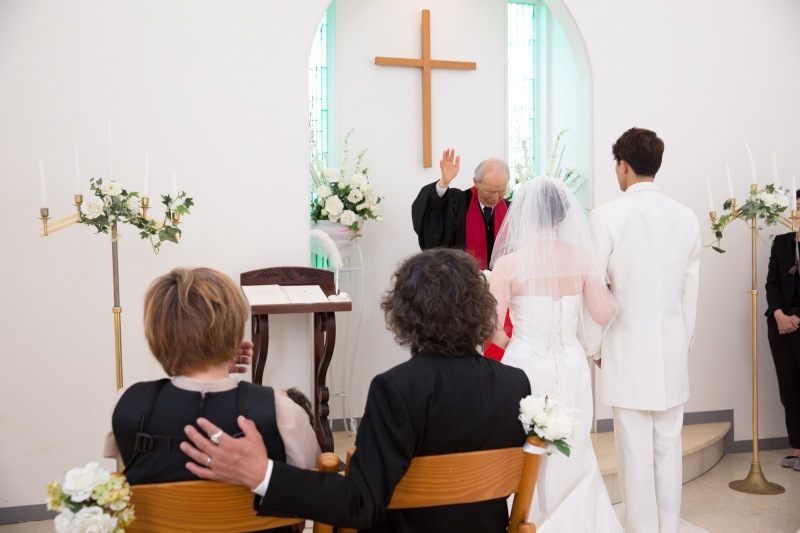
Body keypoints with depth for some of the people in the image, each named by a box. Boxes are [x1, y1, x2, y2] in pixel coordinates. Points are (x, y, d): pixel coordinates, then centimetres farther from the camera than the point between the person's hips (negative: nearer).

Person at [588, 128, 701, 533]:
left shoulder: (606, 216, -10)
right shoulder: (686, 217, 2)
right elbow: (691, 289, 7)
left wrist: (594, 346, 4)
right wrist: (684, 341, 17)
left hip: (628, 350, -4)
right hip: (673, 349, 5)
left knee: (635, 450, 5)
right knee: (668, 447, 15)